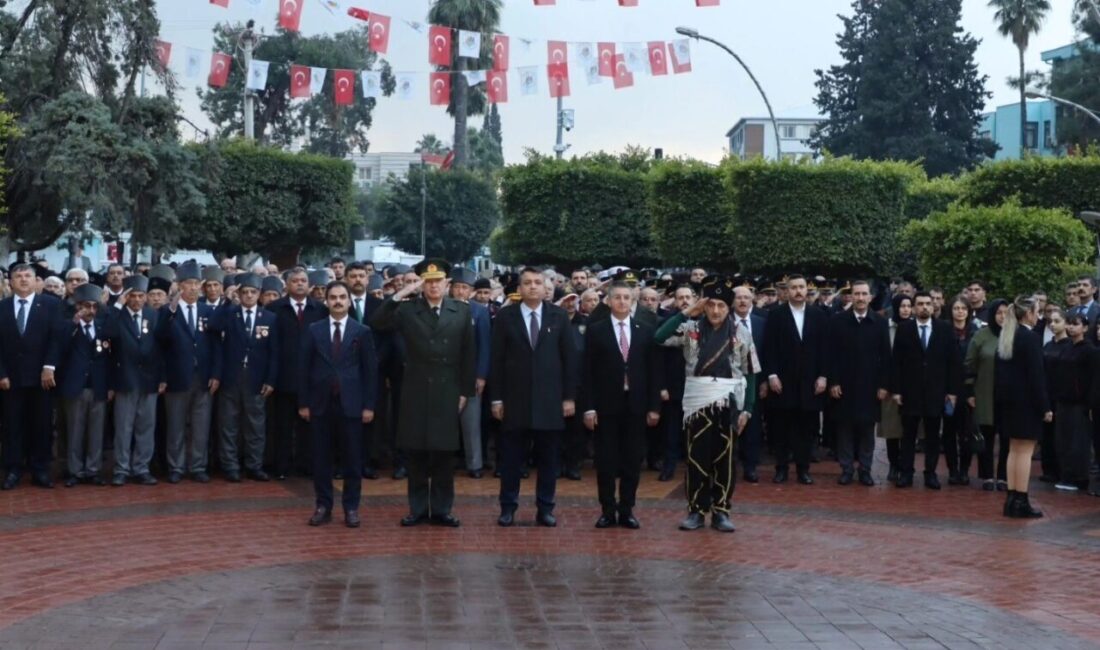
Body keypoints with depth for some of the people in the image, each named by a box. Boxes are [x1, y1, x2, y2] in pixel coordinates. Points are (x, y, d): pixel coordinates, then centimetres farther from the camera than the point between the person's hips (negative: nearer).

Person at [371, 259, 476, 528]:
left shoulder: (462, 311, 4)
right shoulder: (407, 310, 2)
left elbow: (469, 354, 4)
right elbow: (377, 323, -14)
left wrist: (465, 391, 1)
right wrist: (401, 293, -18)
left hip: (447, 393, 0)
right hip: (415, 392, 0)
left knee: (443, 454, 5)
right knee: (416, 454, 5)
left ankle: (442, 509, 13)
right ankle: (418, 509, 13)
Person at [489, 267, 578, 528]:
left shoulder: (559, 316, 4)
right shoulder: (505, 317, 2)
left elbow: (570, 358, 4)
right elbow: (496, 360, 1)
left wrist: (570, 396, -1)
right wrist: (496, 398, -4)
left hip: (549, 399, 1)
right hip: (515, 398, -1)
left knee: (548, 457, 5)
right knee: (511, 456, 5)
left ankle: (545, 508, 13)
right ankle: (508, 507, 13)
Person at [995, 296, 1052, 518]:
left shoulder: (1005, 337, 9)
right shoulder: (1030, 338, -15)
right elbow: (1036, 375, -17)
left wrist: (1000, 400, 15)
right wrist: (1045, 407, -14)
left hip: (1009, 399, 8)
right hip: (1026, 401, -8)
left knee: (1014, 449, 13)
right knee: (1025, 451, -5)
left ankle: (1011, 499, 13)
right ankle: (1021, 502, -4)